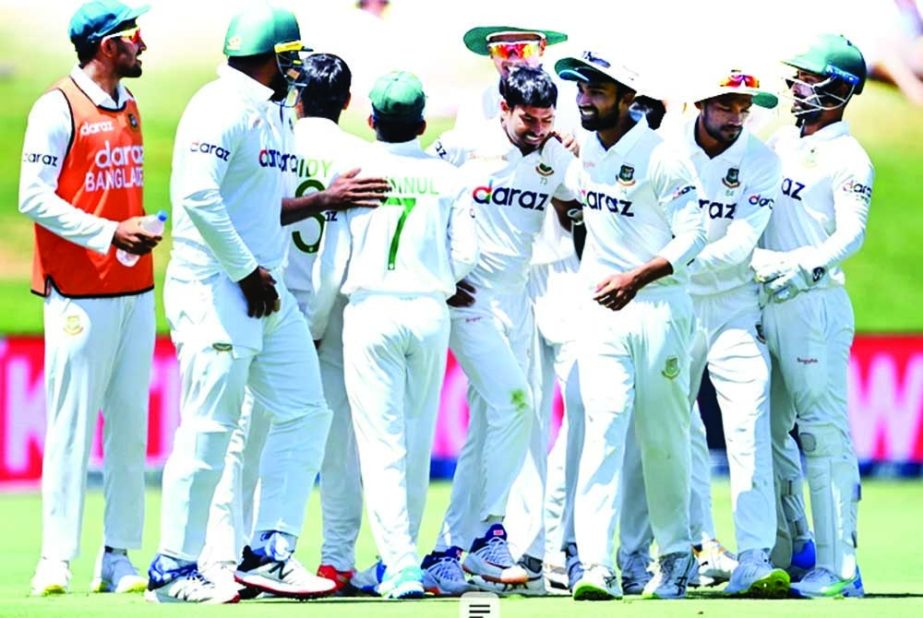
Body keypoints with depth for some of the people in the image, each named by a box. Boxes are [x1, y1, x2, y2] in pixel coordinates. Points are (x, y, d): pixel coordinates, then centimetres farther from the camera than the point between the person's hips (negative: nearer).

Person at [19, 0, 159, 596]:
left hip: (136, 288, 7)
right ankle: (56, 558, -4)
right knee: (73, 424, -7)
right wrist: (109, 233, -18)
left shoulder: (129, 106, 15)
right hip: (80, 290, -7)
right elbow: (34, 198, -13)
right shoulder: (58, 108, -8)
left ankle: (118, 558, 10)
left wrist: (142, 230, 6)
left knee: (130, 425, 6)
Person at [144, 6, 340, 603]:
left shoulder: (276, 113, 18)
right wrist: (248, 273, -18)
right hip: (215, 287, -10)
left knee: (305, 412, 7)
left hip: (267, 290, 10)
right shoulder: (223, 106, -13)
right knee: (209, 430, -7)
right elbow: (198, 196, -23)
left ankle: (269, 554, 12)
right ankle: (173, 569, 0)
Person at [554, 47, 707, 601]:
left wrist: (636, 277, -25)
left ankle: (677, 554, 22)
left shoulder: (661, 158, -13)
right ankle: (597, 565, -19)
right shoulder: (585, 153, 6)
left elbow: (693, 234, -16)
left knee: (664, 438, 3)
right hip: (602, 309, 4)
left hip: (660, 308, -4)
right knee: (604, 429, -9)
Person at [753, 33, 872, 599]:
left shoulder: (848, 159, -7)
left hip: (813, 304, -8)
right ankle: (788, 555, 20)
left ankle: (838, 569, -11)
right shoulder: (780, 144, 16)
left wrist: (800, 266, -29)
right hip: (763, 303, 8)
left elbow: (850, 235, -17)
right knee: (768, 432, 11)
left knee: (824, 434, -10)